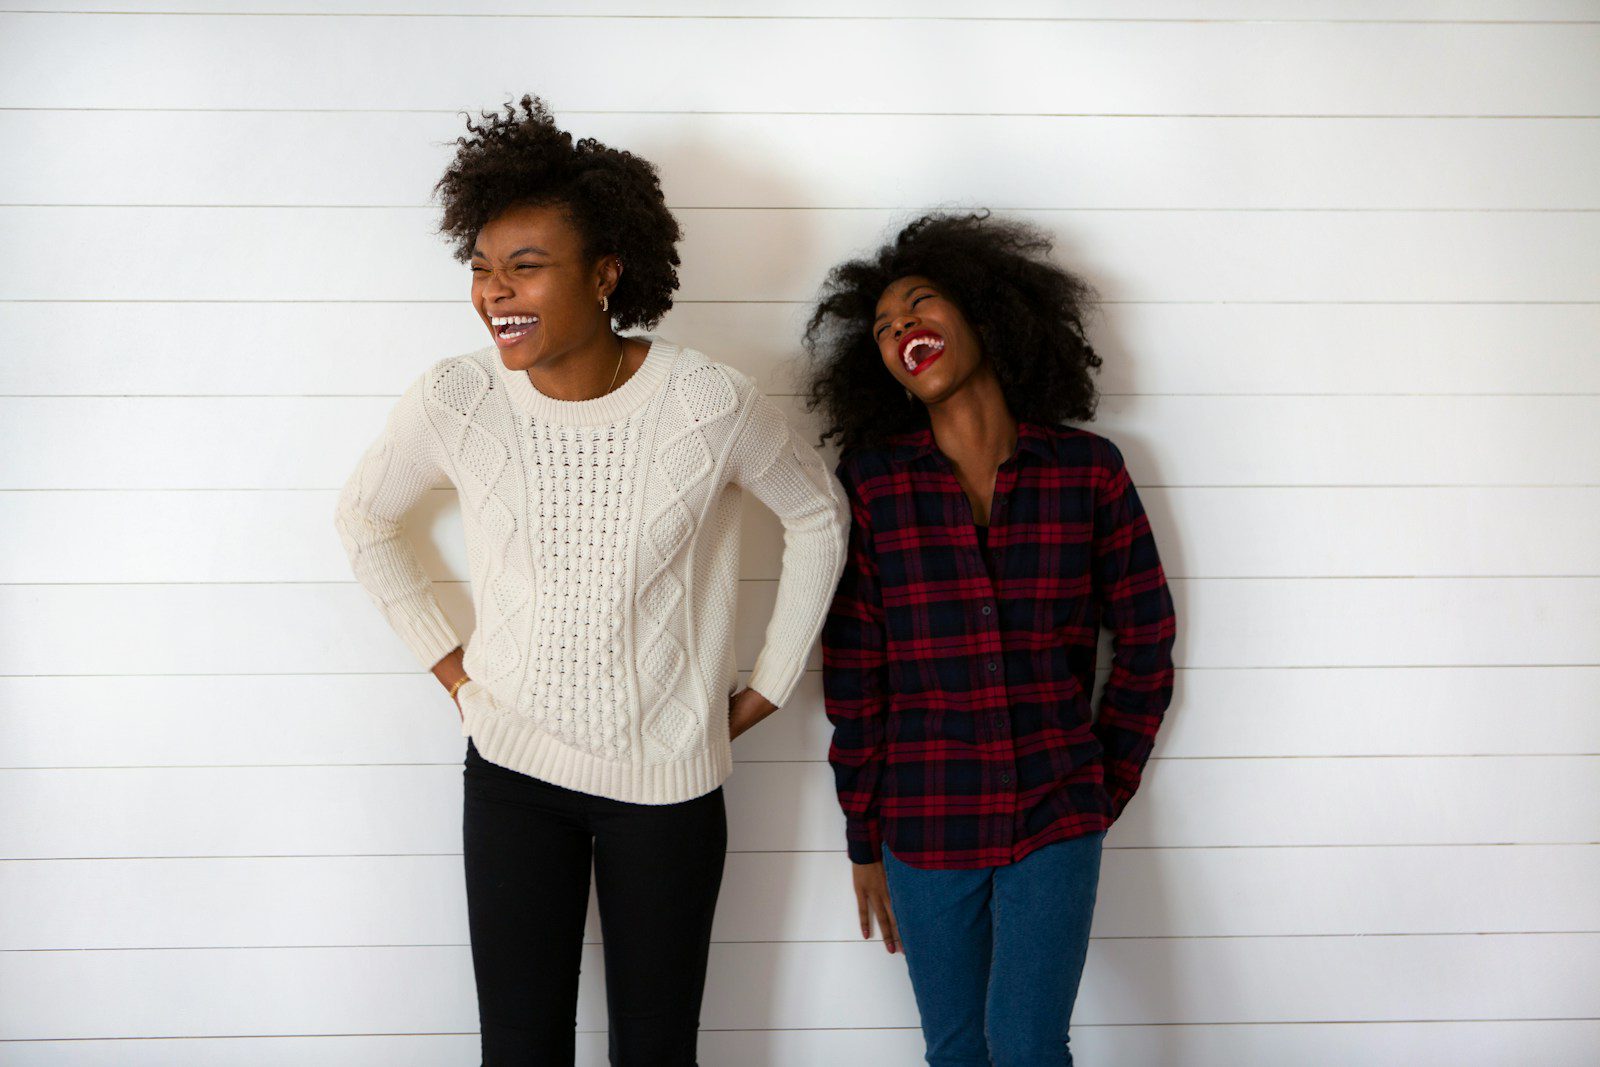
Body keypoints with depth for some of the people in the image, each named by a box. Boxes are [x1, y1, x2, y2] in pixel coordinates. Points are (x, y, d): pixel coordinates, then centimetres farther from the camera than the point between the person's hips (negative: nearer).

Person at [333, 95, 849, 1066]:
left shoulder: (710, 403, -17)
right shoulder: (454, 401, -11)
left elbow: (820, 516, 2)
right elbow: (365, 521, 10)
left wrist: (771, 684, 3)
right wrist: (443, 655, 5)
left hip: (669, 778, -1)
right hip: (513, 768, 1)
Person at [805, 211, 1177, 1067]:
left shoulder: (1087, 470, -2)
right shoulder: (871, 479, -3)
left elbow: (1146, 639, 5)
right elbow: (853, 668, -1)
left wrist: (1108, 786, 4)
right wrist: (865, 837, 1)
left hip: (1056, 822, -1)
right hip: (925, 826, 1)